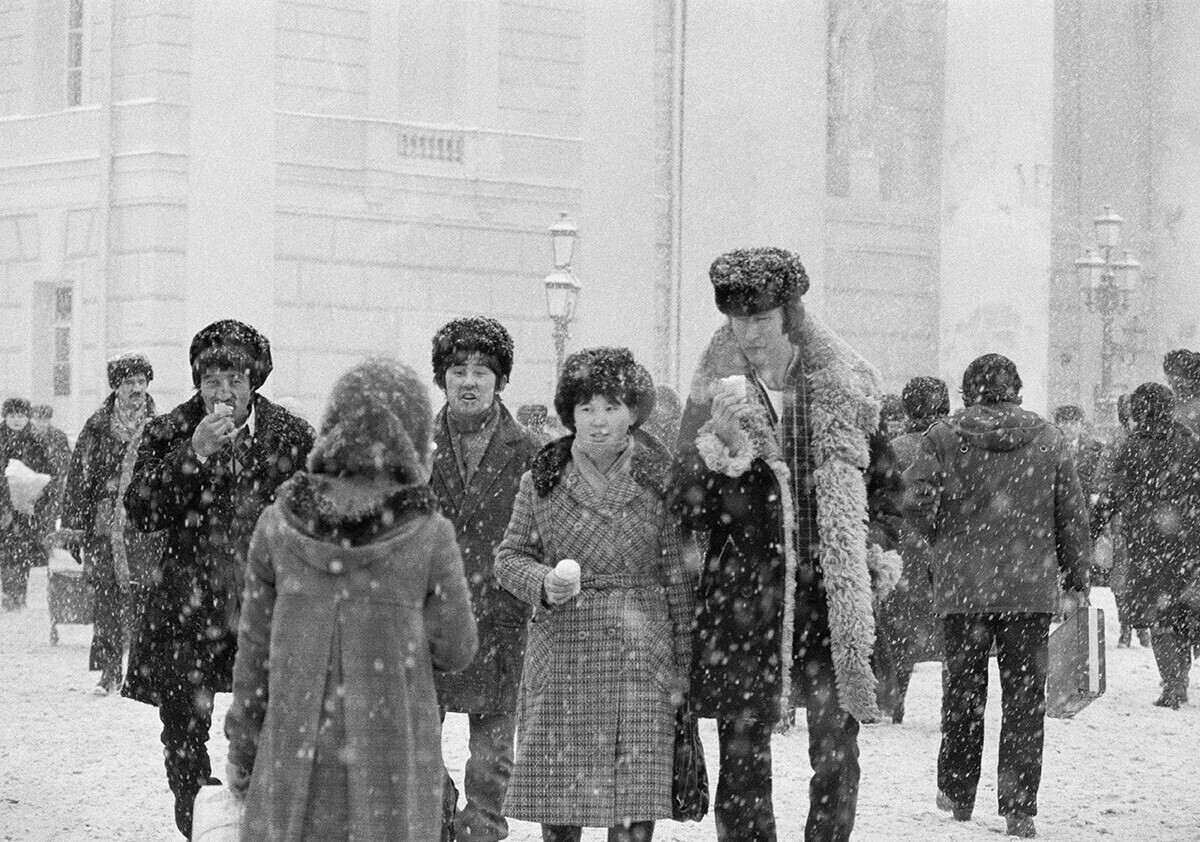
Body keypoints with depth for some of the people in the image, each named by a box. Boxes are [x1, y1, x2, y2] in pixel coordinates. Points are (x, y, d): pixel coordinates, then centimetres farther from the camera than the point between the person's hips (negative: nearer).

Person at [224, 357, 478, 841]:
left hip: (296, 756, 2)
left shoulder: (279, 525, -4)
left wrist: (242, 749, 13)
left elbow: (254, 653, 3)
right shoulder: (428, 537, -10)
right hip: (394, 764, -2)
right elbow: (454, 649, -1)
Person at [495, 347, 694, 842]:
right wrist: (543, 583, -13)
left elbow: (678, 578, 5)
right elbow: (509, 558, 9)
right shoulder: (541, 481, 4)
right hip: (561, 650, 1)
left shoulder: (657, 482, 2)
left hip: (639, 656, -1)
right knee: (557, 800, 4)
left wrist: (681, 664, 4)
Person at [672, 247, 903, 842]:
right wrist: (715, 444, -16)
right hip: (742, 602, -1)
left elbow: (885, 481, 19)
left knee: (837, 754, 3)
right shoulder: (716, 396, 2)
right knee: (743, 760, 0)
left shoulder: (844, 390, 6)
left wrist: (879, 549, 4)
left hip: (832, 601, 1)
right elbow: (685, 515, -3)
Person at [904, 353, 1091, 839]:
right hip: (1031, 589, 0)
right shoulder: (1049, 440, 3)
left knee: (963, 691, 13)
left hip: (962, 586, 0)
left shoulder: (944, 437, -2)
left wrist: (945, 540, 10)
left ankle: (958, 795, 22)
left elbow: (917, 501, -9)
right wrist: (1078, 581, 13)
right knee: (1024, 697, 4)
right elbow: (1072, 516, 4)